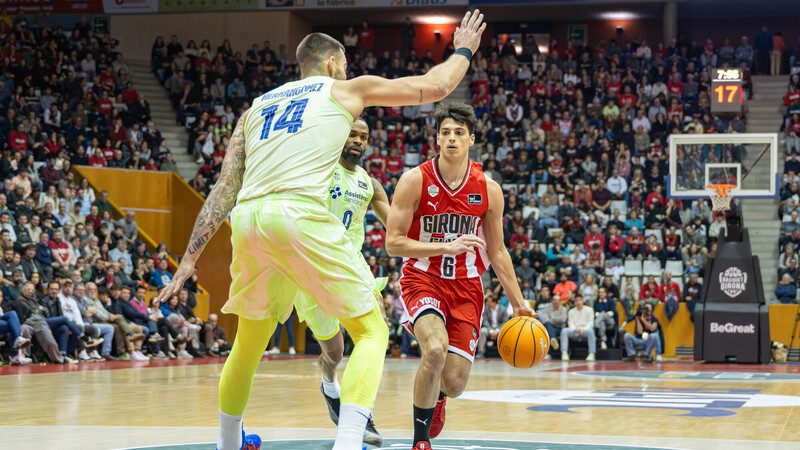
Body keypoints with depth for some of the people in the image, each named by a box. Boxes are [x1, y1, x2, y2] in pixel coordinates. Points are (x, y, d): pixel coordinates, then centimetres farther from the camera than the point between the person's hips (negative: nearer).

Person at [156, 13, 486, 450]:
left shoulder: (256, 107, 28)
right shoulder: (346, 89, 18)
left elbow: (223, 189, 20)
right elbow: (435, 86, 24)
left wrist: (191, 258, 19)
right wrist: (463, 50, 43)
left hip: (247, 219, 5)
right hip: (299, 213, -5)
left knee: (250, 340, 25)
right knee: (371, 331, 4)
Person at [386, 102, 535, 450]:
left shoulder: (488, 190, -1)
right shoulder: (415, 180, -10)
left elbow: (496, 251, 10)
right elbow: (393, 243, -12)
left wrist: (519, 303, 8)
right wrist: (446, 247, -23)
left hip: (465, 286, 3)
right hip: (422, 279, -3)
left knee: (455, 384, -5)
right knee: (435, 349, -32)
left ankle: (435, 395, 38)